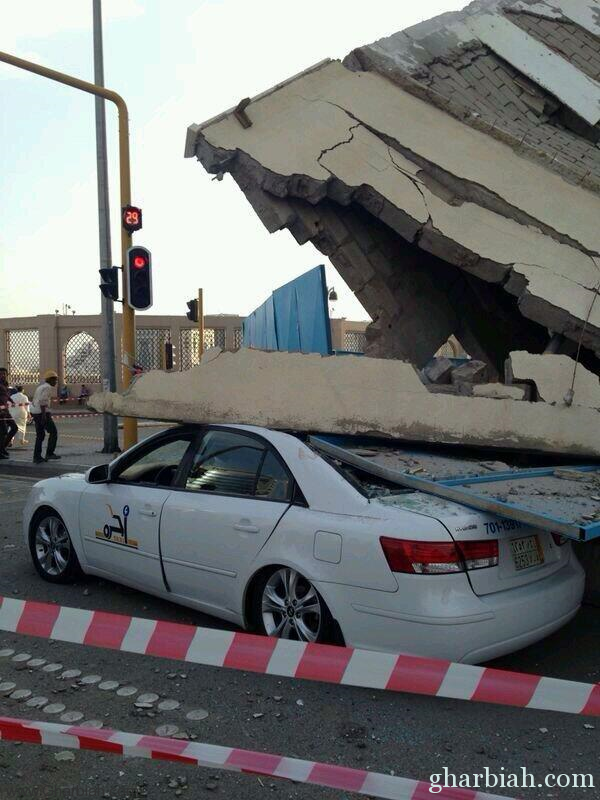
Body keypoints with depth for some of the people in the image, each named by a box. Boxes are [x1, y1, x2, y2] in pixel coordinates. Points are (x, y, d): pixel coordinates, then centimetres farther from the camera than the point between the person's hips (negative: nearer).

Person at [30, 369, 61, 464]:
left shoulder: (41, 386, 19)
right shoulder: (48, 387, -10)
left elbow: (34, 401, 22)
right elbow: (42, 400, -21)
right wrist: (44, 414, -25)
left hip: (35, 412, 10)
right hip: (42, 412, -10)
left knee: (40, 435, 12)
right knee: (53, 432, -1)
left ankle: (37, 457, 10)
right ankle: (49, 454, -4)